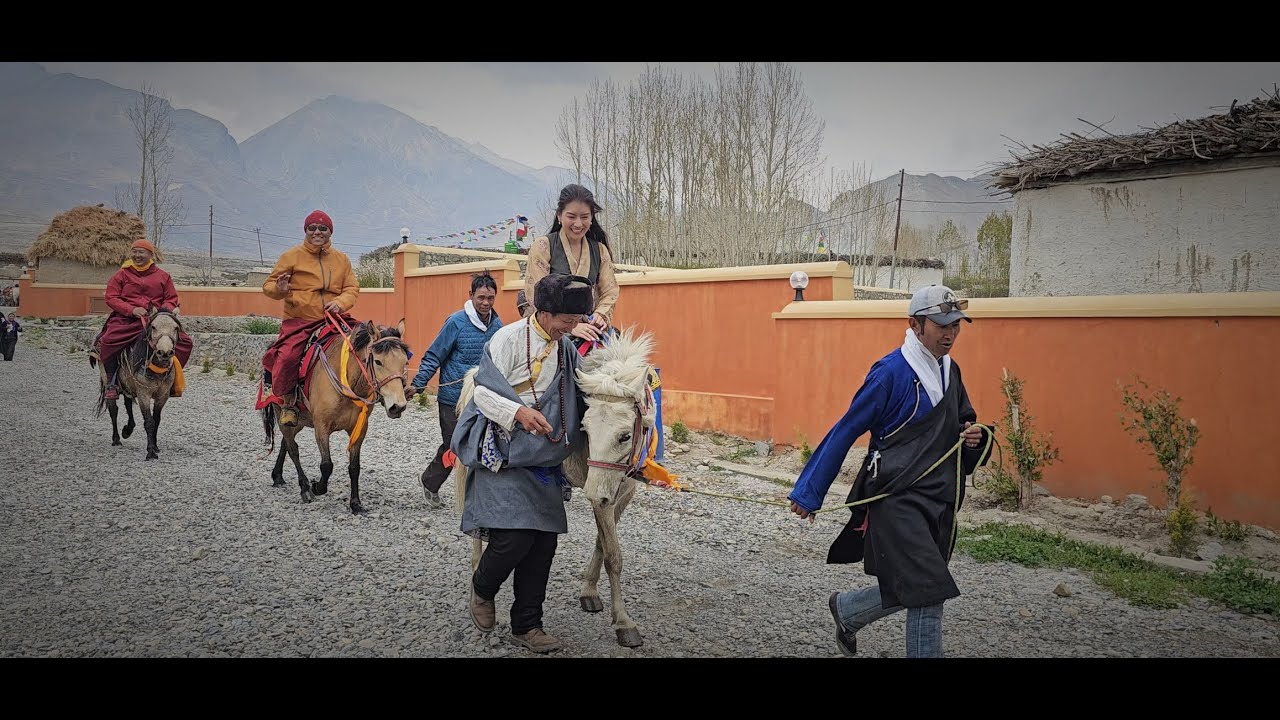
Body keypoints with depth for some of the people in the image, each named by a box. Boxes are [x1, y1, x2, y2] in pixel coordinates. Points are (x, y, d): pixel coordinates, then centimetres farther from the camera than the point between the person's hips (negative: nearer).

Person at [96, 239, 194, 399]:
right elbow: (110, 297, 2)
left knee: (184, 341, -16)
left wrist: (163, 311, -10)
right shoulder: (122, 274, 9)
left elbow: (172, 299, 13)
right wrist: (132, 309, -14)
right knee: (107, 341, -28)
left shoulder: (162, 276, 13)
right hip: (127, 319, -1)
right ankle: (111, 382, -12)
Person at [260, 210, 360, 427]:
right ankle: (288, 401, -3)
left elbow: (352, 288, 11)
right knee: (287, 356, -28)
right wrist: (279, 289, -19)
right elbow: (268, 285, 6)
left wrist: (340, 302, -11)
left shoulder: (341, 259, 13)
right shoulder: (292, 256, 4)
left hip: (334, 320, 3)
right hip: (299, 321, -3)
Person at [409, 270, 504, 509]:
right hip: (453, 399, -4)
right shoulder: (456, 322, -11)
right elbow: (433, 356, -6)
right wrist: (417, 385, -11)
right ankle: (430, 484, 29)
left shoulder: (497, 324, 4)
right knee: (452, 447, 4)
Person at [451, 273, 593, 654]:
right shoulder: (509, 338, -12)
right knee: (514, 537, -14)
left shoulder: (565, 348, 10)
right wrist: (518, 412, -31)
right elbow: (484, 394, -14)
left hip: (544, 458, 7)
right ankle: (482, 587, 19)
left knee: (544, 542, 4)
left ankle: (526, 626, 17)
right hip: (503, 454, -7)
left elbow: (577, 396, 21)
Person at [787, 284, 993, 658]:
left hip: (939, 499, 8)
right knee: (928, 594, -12)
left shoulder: (950, 370, 11)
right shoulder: (891, 371, -12)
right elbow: (845, 432, -9)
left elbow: (962, 424, 25)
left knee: (914, 592, 12)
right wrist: (808, 493, -7)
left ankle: (846, 608, 36)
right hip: (897, 499, -8)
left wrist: (974, 437, -1)